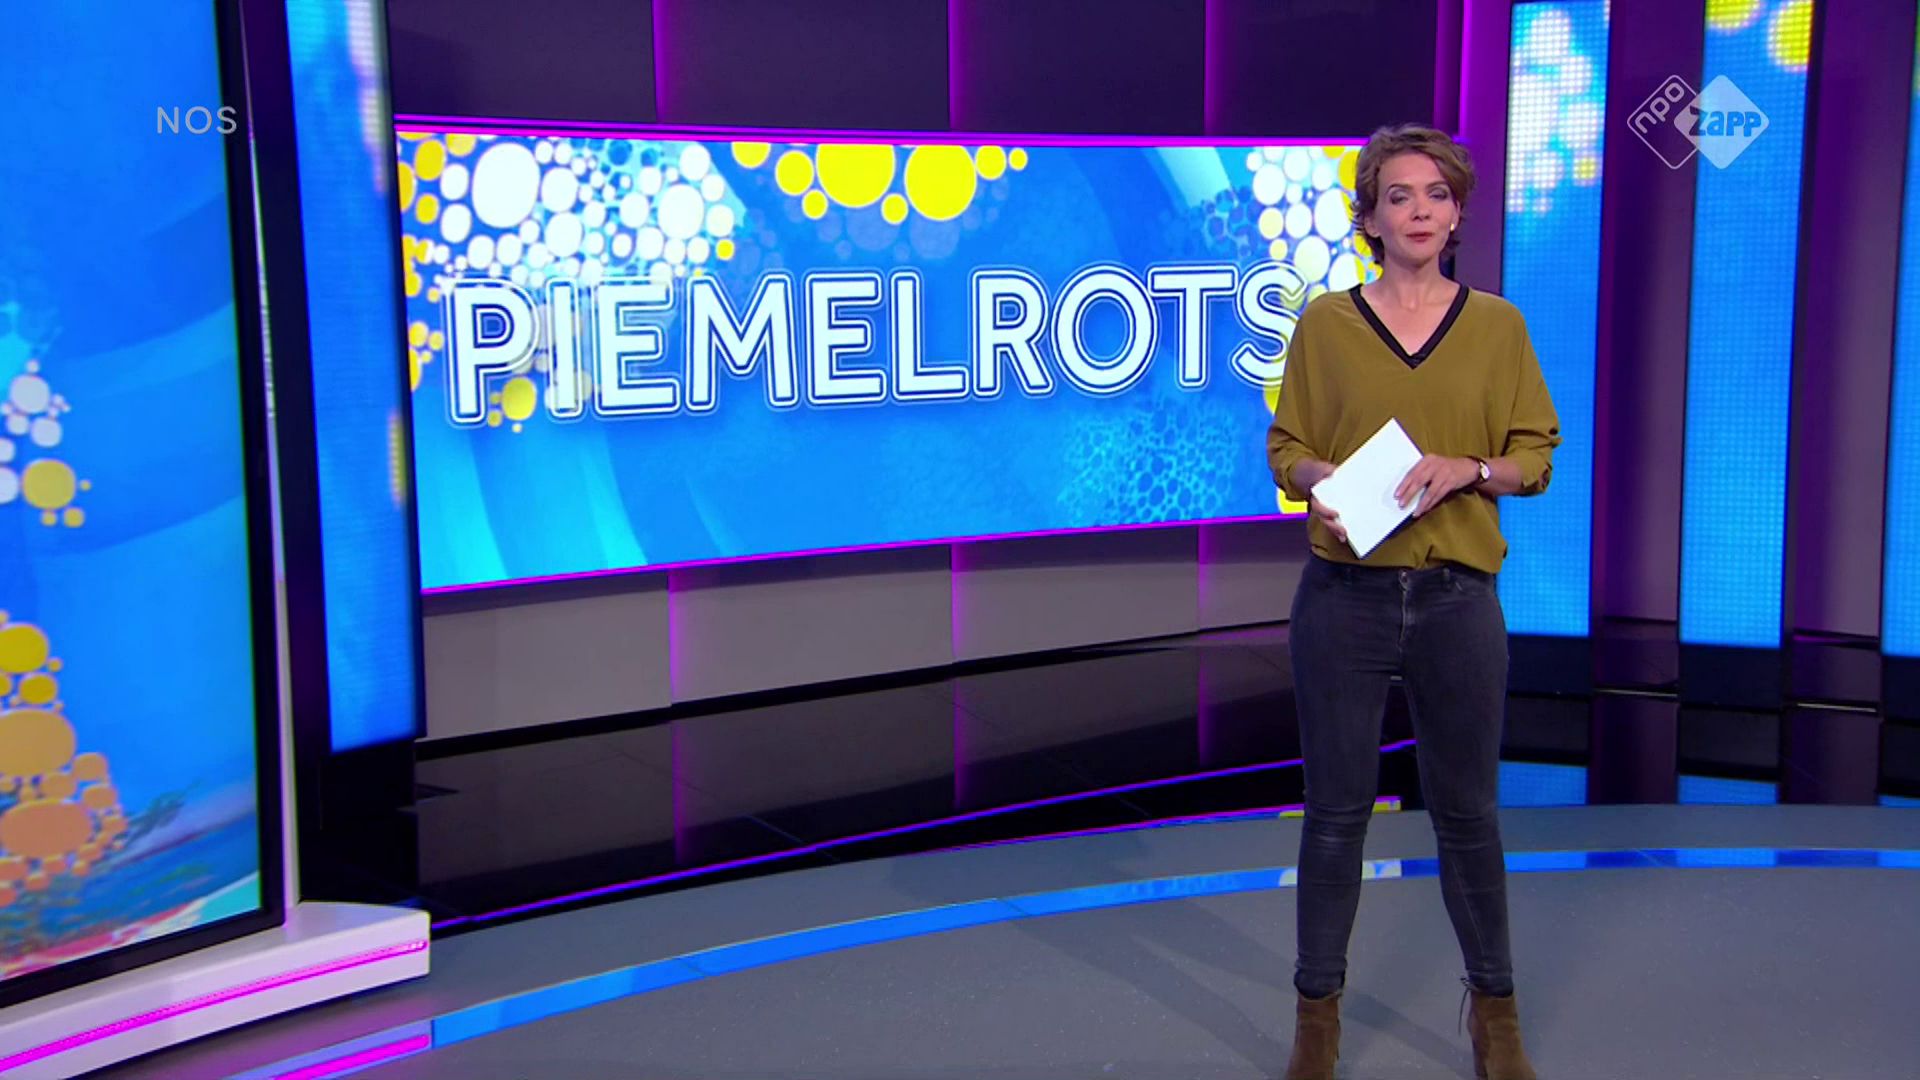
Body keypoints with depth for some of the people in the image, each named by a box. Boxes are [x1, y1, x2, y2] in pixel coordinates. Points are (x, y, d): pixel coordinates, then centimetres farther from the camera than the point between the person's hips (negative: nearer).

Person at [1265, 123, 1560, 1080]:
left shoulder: (1498, 325, 5)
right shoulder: (1325, 322, 3)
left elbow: (1535, 458, 5)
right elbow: (1285, 446, 5)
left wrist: (1467, 469, -14)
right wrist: (1318, 478, -16)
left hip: (1457, 598, 1)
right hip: (1345, 596, 0)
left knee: (1467, 810, 10)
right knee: (1336, 809, 6)